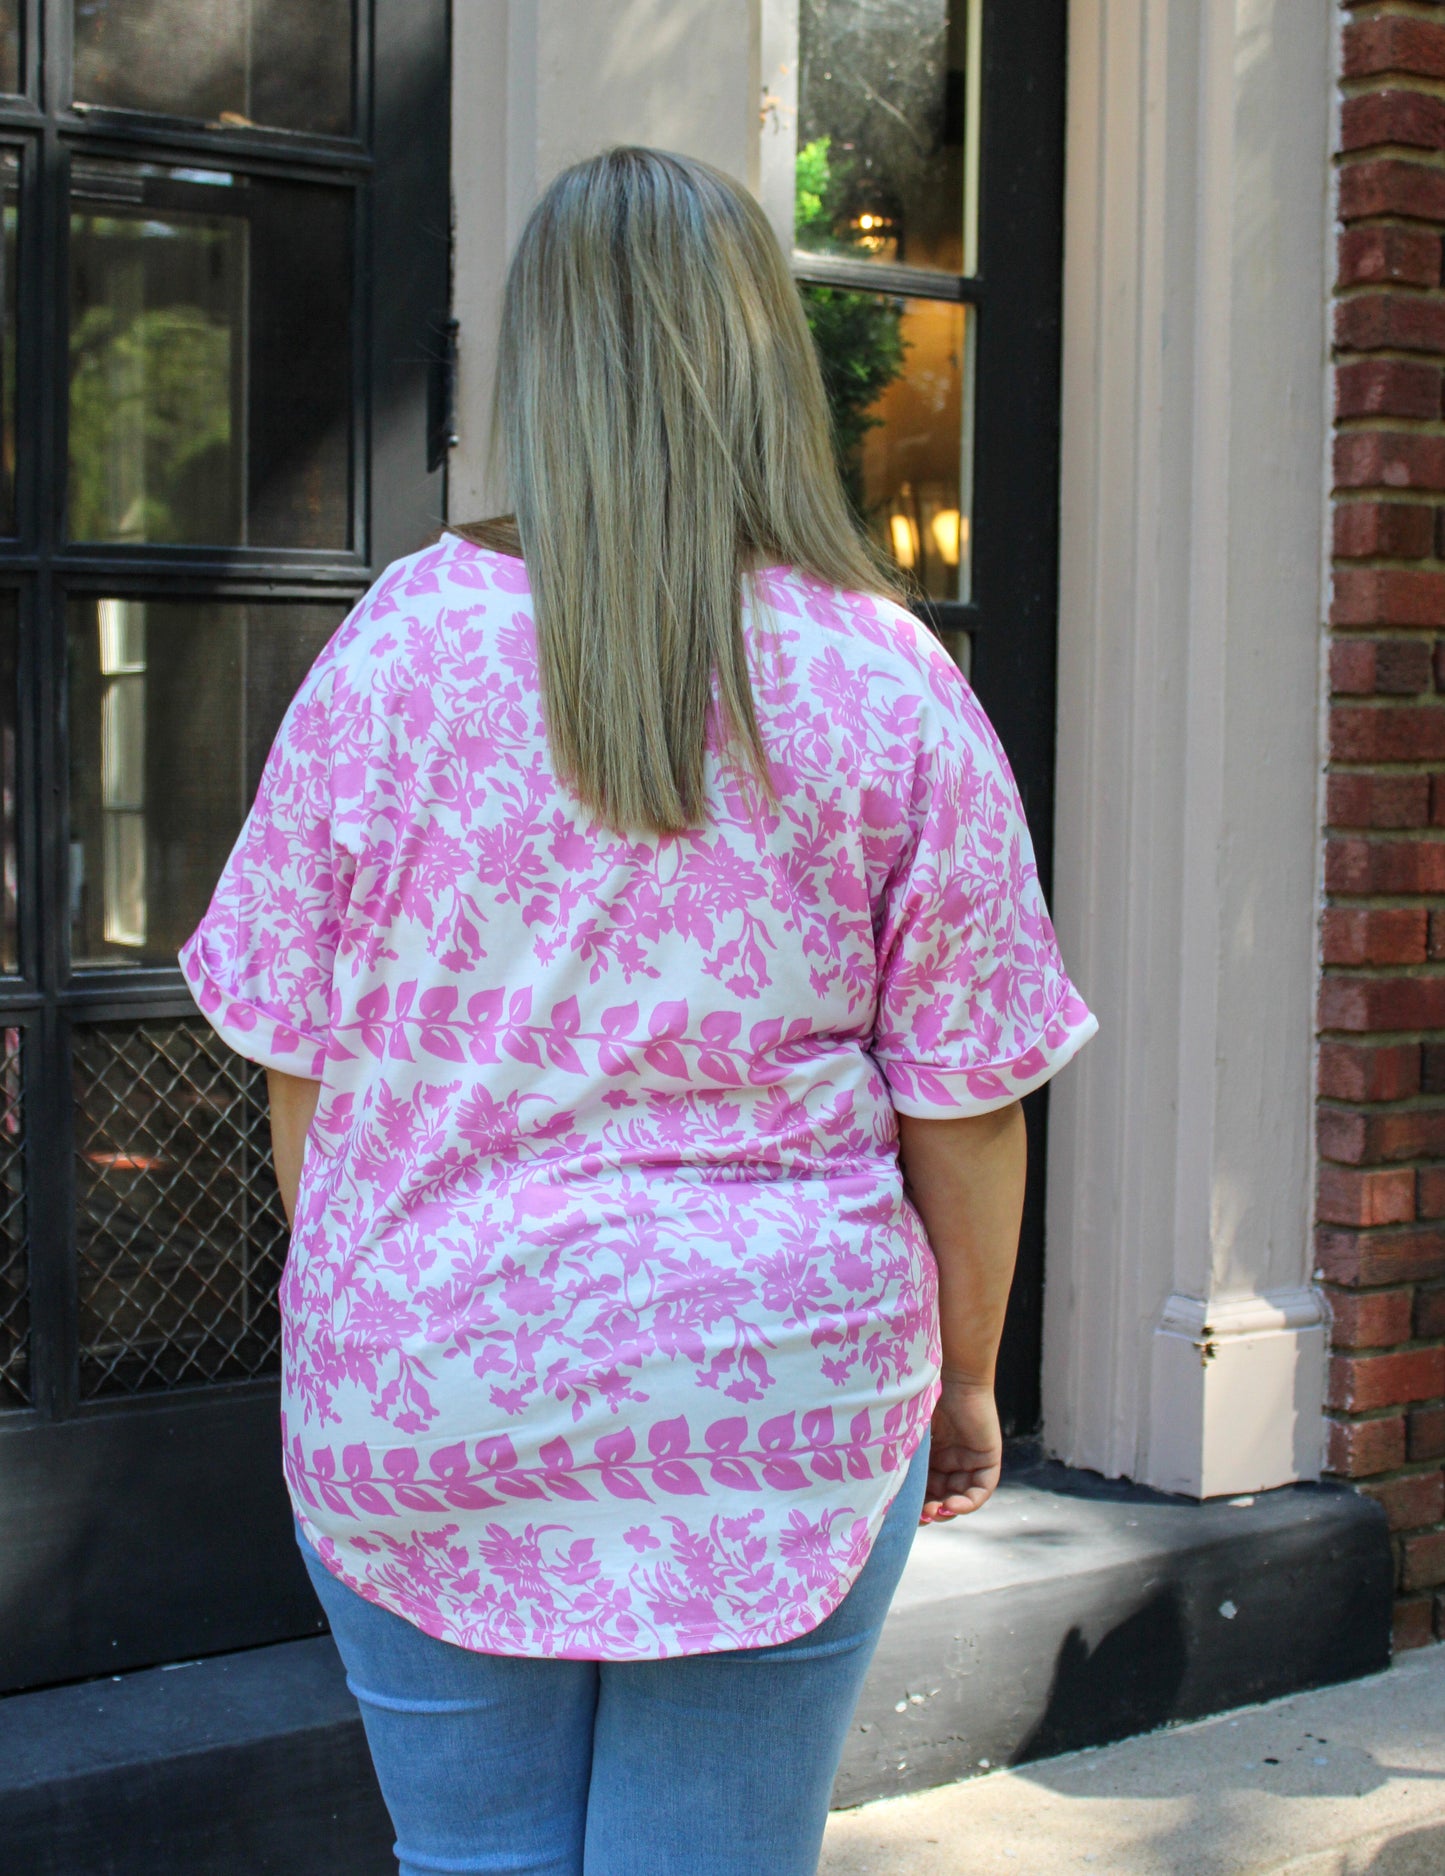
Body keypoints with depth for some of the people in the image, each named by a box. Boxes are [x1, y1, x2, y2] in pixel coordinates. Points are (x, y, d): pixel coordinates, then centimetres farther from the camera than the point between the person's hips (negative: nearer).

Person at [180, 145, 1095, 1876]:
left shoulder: (401, 645, -7)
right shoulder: (891, 686, -7)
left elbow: (299, 1058, -1)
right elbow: (964, 1103, -4)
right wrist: (962, 1380, 11)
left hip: (422, 1403, 1)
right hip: (783, 1408, 0)